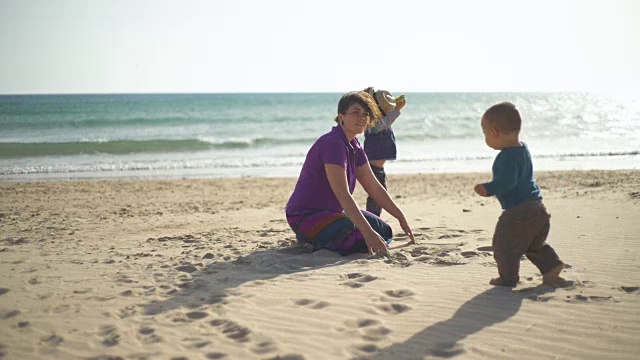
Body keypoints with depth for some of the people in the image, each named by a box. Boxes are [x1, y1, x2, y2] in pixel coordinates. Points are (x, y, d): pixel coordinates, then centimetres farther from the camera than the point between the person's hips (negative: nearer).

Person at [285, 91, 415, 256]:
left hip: (331, 211, 10)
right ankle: (312, 241, -4)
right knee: (362, 240, -30)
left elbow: (374, 188, 12)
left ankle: (316, 236, 12)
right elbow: (343, 194, -31)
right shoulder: (332, 143, -23)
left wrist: (401, 217, 9)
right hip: (305, 215, -10)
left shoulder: (355, 147, 6)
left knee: (385, 232, 10)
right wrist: (368, 232, -35)